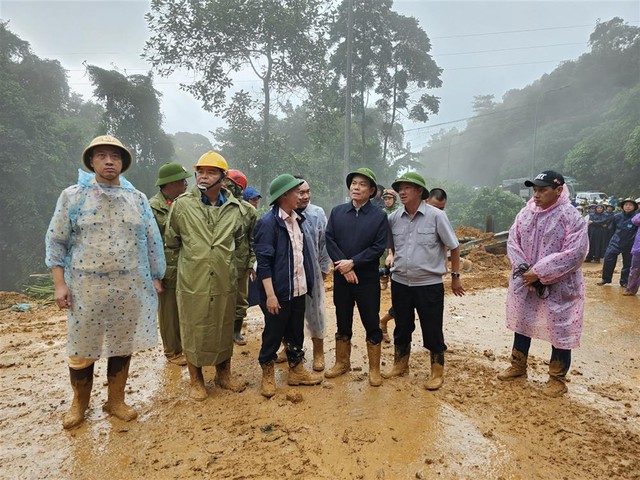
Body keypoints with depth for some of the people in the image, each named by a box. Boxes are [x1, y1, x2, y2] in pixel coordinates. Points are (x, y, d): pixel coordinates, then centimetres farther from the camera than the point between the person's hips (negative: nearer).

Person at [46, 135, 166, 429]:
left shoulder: (138, 199, 7)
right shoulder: (72, 196, 1)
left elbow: (152, 241, 9)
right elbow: (56, 241, 1)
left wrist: (156, 277, 7)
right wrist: (60, 284, -5)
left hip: (131, 287, 2)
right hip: (86, 287, -1)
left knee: (122, 346, 11)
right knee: (82, 349, 9)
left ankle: (116, 401, 29)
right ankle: (79, 404, 32)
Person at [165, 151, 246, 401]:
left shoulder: (234, 208, 2)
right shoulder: (182, 204, -6)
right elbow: (171, 241, 8)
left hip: (225, 282, 2)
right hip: (192, 283, -2)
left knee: (224, 331, 15)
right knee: (193, 332, 10)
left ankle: (223, 375, 36)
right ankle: (195, 380, 30)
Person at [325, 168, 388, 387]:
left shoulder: (379, 215, -4)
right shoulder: (337, 212, 4)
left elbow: (378, 247, -10)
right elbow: (329, 241, -2)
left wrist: (353, 263, -16)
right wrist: (344, 267, -13)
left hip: (368, 278, -2)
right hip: (341, 276, 3)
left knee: (372, 324, 6)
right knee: (343, 322, 15)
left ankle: (374, 369, 22)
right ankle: (342, 362, 33)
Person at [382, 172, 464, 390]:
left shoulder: (436, 215, -10)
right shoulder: (393, 218, 0)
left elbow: (454, 247, -2)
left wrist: (455, 276, 1)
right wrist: (391, 255, 1)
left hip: (429, 284, -4)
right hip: (400, 283, 4)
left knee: (432, 330, 6)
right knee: (402, 327, 18)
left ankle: (437, 372, 26)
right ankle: (400, 365, 37)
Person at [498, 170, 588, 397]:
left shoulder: (572, 218, -14)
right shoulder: (525, 213, 1)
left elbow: (575, 254, -21)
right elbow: (513, 242, 2)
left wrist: (539, 273, -22)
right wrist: (523, 270, -13)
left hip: (558, 287, -5)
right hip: (524, 283, 5)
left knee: (559, 331, 7)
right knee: (521, 324, 18)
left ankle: (557, 378, 28)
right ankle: (518, 365, 39)